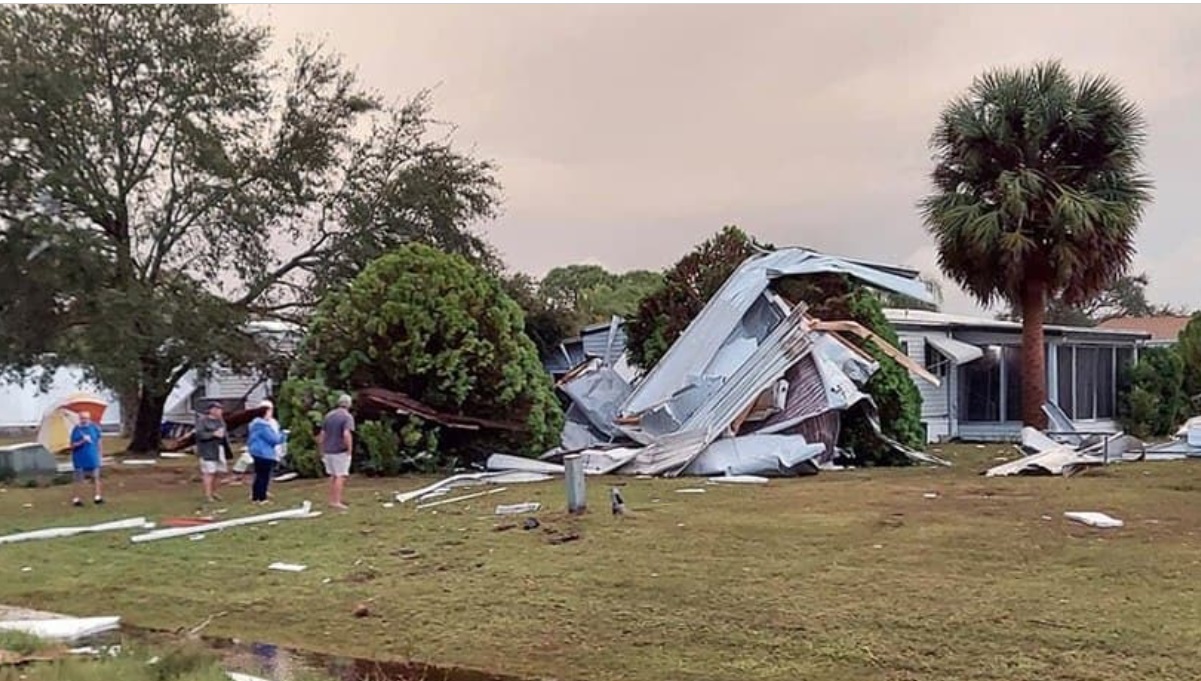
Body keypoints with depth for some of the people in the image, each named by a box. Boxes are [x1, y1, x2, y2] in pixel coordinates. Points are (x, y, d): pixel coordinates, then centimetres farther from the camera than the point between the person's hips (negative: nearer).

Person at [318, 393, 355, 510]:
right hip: (341, 451, -7)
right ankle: (337, 501, -3)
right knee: (341, 476, -1)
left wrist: (322, 450, 18)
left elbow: (322, 434, 11)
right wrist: (350, 449, -16)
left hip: (328, 451, 7)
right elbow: (346, 434, -24)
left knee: (333, 476, 17)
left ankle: (332, 499, 23)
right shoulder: (347, 417, -11)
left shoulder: (328, 415, 10)